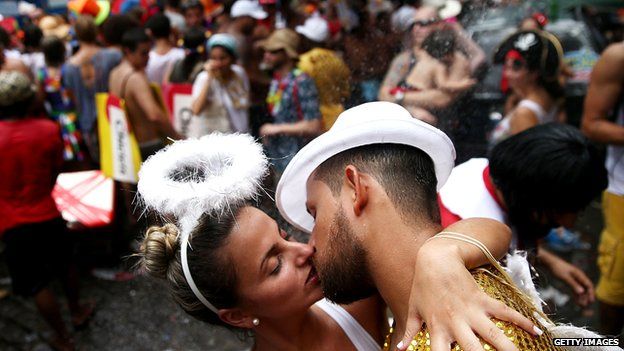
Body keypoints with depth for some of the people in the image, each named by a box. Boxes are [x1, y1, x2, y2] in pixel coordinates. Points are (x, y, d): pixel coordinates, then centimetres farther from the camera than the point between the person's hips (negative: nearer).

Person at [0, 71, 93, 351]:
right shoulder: (48, 130, -11)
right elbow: (54, 175, 1)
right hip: (48, 215, 2)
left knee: (36, 285, 13)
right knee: (64, 266, 27)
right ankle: (77, 312, 47)